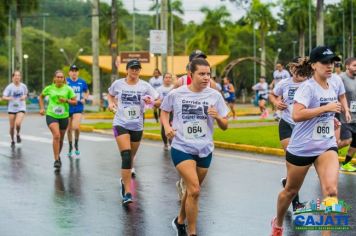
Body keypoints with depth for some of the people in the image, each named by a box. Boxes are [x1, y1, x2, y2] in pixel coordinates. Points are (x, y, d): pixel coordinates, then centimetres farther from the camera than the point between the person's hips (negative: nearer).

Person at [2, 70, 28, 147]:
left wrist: (24, 97, -7)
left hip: (21, 108, 0)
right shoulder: (10, 87, -8)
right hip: (12, 108, 0)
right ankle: (12, 141, 26)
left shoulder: (23, 86, -1)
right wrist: (9, 98, -30)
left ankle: (18, 134, 10)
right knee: (12, 126, 3)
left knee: (18, 123, -22)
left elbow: (26, 95, 16)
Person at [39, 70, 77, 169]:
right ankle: (56, 160, -16)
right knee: (56, 136, -20)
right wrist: (42, 108, 9)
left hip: (64, 116, 2)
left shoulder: (68, 89, -1)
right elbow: (41, 97, 19)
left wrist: (66, 100, -17)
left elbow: (75, 102, 1)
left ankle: (58, 156, 38)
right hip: (51, 115, -2)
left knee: (61, 139, 13)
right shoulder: (49, 88, 0)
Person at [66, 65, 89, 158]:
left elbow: (87, 92, 18)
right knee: (69, 129, 11)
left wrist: (84, 99, 0)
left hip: (78, 108, -1)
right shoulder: (66, 81, -5)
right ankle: (70, 148, 31)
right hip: (68, 108, 1)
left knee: (76, 127, -19)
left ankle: (76, 145, 8)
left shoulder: (82, 82, 1)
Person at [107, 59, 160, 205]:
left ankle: (124, 180, 45)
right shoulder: (118, 84, -1)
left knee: (130, 158, 16)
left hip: (137, 126, 2)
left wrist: (152, 102, -21)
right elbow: (110, 95, 20)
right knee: (126, 156, -20)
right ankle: (127, 193, -22)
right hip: (121, 124, -2)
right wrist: (111, 103, 0)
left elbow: (159, 102, 0)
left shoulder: (144, 86, -2)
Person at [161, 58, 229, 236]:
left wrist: (217, 117, -20)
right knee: (194, 190, -16)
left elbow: (224, 126, 1)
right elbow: (164, 111, 12)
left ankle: (180, 221, 41)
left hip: (204, 150, 3)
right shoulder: (176, 94, -7)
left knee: (192, 190, 16)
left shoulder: (214, 95, -3)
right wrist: (167, 126, -8)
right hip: (181, 148, -3)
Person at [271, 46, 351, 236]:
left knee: (331, 190, -17)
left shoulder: (334, 87, 5)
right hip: (301, 147, -4)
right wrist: (326, 108, -28)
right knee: (291, 190, 14)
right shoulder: (307, 87, -17)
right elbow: (296, 115, -32)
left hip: (327, 146, 5)